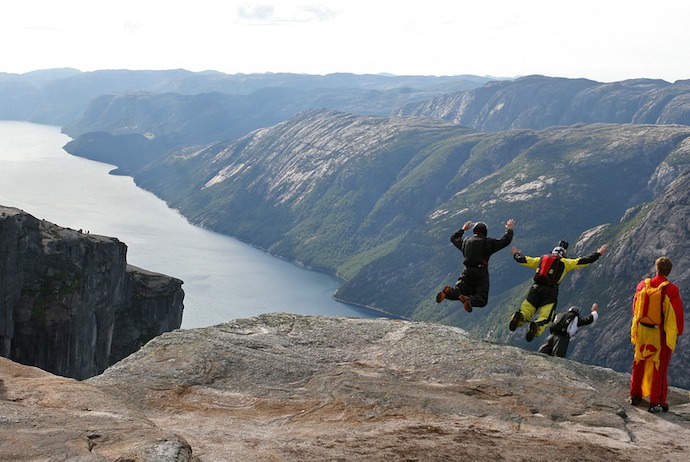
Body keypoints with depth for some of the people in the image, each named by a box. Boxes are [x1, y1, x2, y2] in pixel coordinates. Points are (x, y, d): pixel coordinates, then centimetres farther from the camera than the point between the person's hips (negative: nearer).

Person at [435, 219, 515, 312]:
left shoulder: (465, 241, 13)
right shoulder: (488, 242, 0)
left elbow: (454, 238, 33)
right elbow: (505, 241, 1)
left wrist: (463, 229, 47)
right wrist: (509, 229, 18)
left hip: (467, 272, 3)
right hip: (481, 273, -3)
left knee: (459, 291, 12)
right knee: (482, 300, -1)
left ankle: (449, 291, -27)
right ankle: (470, 300, -37)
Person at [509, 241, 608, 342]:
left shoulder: (541, 259, 23)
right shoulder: (564, 262, 15)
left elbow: (522, 259, 31)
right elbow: (584, 261, 12)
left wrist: (516, 253, 52)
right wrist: (599, 253, 23)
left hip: (535, 288, 2)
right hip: (550, 291, -2)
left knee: (524, 313, 3)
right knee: (544, 319, -3)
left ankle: (519, 317, -36)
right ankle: (537, 326, -40)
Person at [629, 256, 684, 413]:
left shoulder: (643, 285, -3)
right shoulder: (672, 290, -17)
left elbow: (635, 308, 8)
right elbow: (678, 313, -11)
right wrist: (678, 332, 4)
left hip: (643, 331, 4)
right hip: (662, 334, -4)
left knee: (639, 363, 19)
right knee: (659, 368, 5)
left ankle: (635, 395, 29)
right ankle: (656, 402, 8)